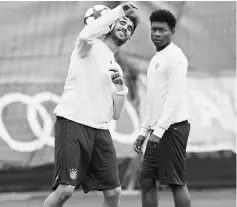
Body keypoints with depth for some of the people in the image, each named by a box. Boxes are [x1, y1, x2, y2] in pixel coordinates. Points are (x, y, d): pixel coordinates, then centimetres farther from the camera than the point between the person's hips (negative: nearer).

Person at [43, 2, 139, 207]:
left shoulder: (116, 68, 24)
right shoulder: (91, 47, 6)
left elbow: (116, 114, 21)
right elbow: (86, 35, -22)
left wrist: (120, 86, 3)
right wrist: (118, 11, -14)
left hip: (100, 129, 7)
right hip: (73, 123, -7)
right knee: (65, 190, -17)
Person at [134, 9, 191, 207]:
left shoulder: (175, 57, -10)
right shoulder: (156, 59, 19)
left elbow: (176, 97, -19)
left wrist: (158, 130, -23)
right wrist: (144, 131, 18)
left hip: (172, 127, -9)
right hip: (158, 130, 9)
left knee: (176, 182, -7)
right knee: (147, 180, 8)